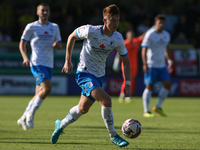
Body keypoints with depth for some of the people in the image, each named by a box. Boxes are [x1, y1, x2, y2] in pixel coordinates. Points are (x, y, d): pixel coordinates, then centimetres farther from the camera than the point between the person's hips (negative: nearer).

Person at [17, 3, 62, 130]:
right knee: (47, 87, -23)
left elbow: (60, 46, 17)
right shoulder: (31, 27, 1)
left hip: (49, 64, 6)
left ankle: (24, 118, 18)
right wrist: (25, 57, -10)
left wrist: (57, 44, -8)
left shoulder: (54, 27, 14)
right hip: (37, 63, -6)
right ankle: (31, 114, -8)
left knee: (39, 94, 6)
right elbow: (22, 43, 5)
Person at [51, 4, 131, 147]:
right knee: (106, 100, -24)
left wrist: (128, 84, -4)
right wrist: (68, 61, -2)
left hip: (99, 76, 6)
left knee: (83, 109, 15)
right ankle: (113, 136, -10)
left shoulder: (118, 39, -8)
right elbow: (72, 37, -1)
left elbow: (126, 61, 3)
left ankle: (61, 125, 41)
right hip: (84, 73, -6)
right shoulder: (91, 31, -20)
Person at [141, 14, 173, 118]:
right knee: (149, 87, -6)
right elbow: (144, 50, -12)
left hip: (162, 65, 6)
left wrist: (170, 61, 17)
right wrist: (145, 64, -20)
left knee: (167, 84, -4)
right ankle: (146, 111, 0)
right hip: (151, 65, -6)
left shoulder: (166, 35, 11)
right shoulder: (150, 34, -9)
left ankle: (158, 107, 9)